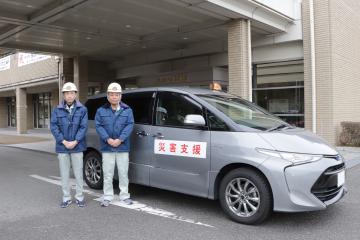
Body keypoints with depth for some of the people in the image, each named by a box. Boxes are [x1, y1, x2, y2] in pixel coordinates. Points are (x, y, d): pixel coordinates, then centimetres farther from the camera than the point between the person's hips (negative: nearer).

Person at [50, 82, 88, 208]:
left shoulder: (82, 109, -1)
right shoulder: (57, 110, 2)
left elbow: (84, 127, -6)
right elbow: (53, 126, -3)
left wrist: (75, 142, -14)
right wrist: (64, 141, -11)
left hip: (77, 147, -1)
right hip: (62, 147, 1)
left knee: (78, 173, 6)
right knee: (64, 174, 9)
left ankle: (79, 197, 18)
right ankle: (66, 198, 21)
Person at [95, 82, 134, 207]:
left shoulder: (127, 110, 5)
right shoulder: (101, 111, 6)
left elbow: (130, 125, -4)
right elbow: (98, 126, -2)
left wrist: (120, 139, -16)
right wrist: (108, 139, -16)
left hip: (123, 147, 0)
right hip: (107, 148, 0)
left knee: (123, 173, 7)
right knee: (107, 173, 6)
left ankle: (124, 196, 19)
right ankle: (107, 197, 16)